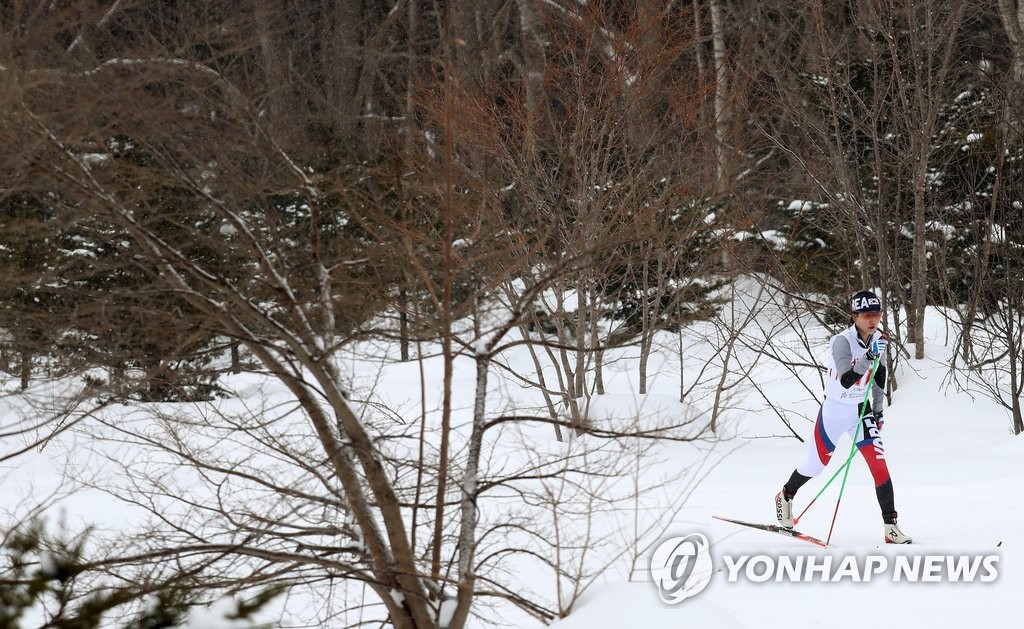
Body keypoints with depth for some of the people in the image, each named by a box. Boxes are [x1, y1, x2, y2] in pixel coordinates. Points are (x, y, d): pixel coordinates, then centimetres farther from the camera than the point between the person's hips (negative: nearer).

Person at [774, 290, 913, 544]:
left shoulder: (880, 340, -4)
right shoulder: (842, 341, -24)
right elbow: (846, 381, -34)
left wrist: (878, 410, 13)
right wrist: (869, 357, -44)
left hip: (861, 409, 4)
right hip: (834, 411, -4)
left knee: (879, 463, -10)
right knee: (817, 463, 11)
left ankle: (891, 525, -8)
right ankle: (786, 496, 40)